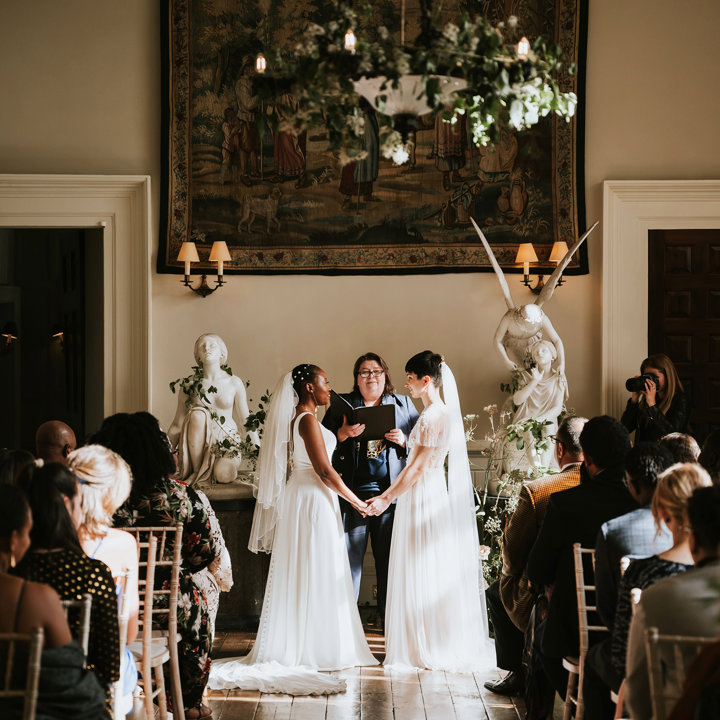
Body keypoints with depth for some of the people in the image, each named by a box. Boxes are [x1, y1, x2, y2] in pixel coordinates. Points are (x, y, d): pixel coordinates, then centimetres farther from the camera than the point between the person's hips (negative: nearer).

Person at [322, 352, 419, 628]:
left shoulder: (403, 404, 14)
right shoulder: (341, 405, 11)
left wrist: (403, 441, -7)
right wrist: (343, 434, -13)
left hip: (391, 492, 1)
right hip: (352, 491, -1)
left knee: (390, 557, 4)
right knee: (349, 556, -1)